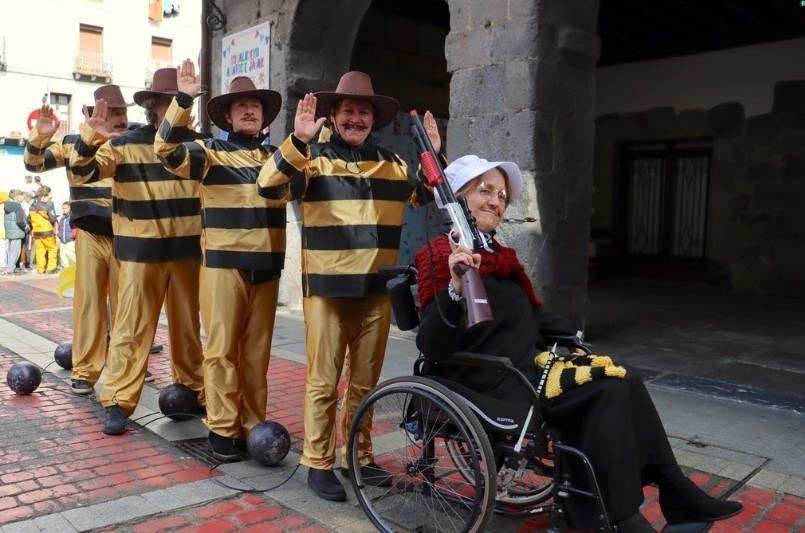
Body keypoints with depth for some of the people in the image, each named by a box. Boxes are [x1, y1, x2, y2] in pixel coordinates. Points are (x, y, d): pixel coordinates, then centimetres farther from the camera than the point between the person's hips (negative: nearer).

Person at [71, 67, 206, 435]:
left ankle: (193, 391, 27)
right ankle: (117, 403, 8)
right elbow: (84, 173, -14)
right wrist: (90, 136, -31)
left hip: (186, 250, 3)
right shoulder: (125, 144, -2)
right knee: (131, 328, -2)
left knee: (188, 326, 13)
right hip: (141, 251, -3)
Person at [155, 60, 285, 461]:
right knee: (223, 349, 0)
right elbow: (167, 151, -13)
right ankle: (222, 429, 11)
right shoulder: (212, 153, 2)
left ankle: (253, 425, 20)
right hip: (223, 264, -3)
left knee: (257, 350, 10)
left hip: (266, 266, 4)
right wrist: (183, 99, -25)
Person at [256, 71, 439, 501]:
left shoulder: (392, 164, 13)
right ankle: (318, 464, 14)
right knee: (324, 380, 2)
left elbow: (432, 195, 20)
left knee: (366, 380, 14)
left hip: (376, 289, 5)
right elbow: (269, 187, -15)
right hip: (327, 288, -4)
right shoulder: (312, 158, -1)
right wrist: (297, 141, -28)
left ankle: (358, 456, 29)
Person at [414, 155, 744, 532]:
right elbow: (431, 347, -20)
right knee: (608, 389, -17)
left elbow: (534, 314, 24)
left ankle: (675, 492, 5)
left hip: (527, 363, 8)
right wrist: (455, 288, -35)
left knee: (625, 379, -5)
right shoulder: (439, 255, -10)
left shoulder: (501, 255, 16)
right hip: (493, 380, -8)